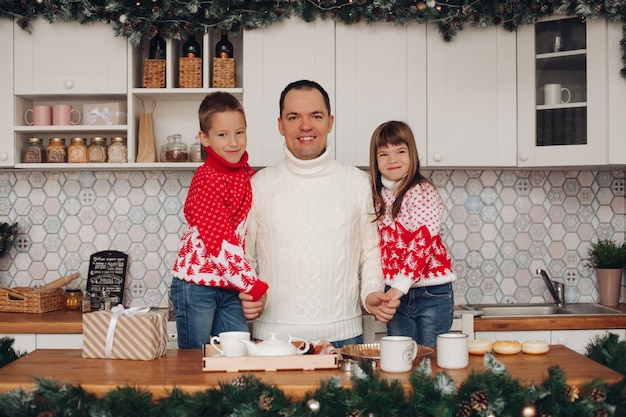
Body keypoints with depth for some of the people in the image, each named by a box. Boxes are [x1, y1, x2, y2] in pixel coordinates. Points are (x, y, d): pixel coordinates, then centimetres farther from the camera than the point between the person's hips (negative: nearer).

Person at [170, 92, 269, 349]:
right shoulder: (207, 178, -14)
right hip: (197, 284, -6)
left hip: (230, 288, 6)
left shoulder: (247, 175, 8)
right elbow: (220, 240, -20)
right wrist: (255, 286, -21)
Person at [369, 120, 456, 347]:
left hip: (431, 294, -5)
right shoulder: (379, 196, 9)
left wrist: (400, 285, -22)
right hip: (397, 294, 5)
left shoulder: (422, 192, -10)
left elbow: (422, 242, -18)